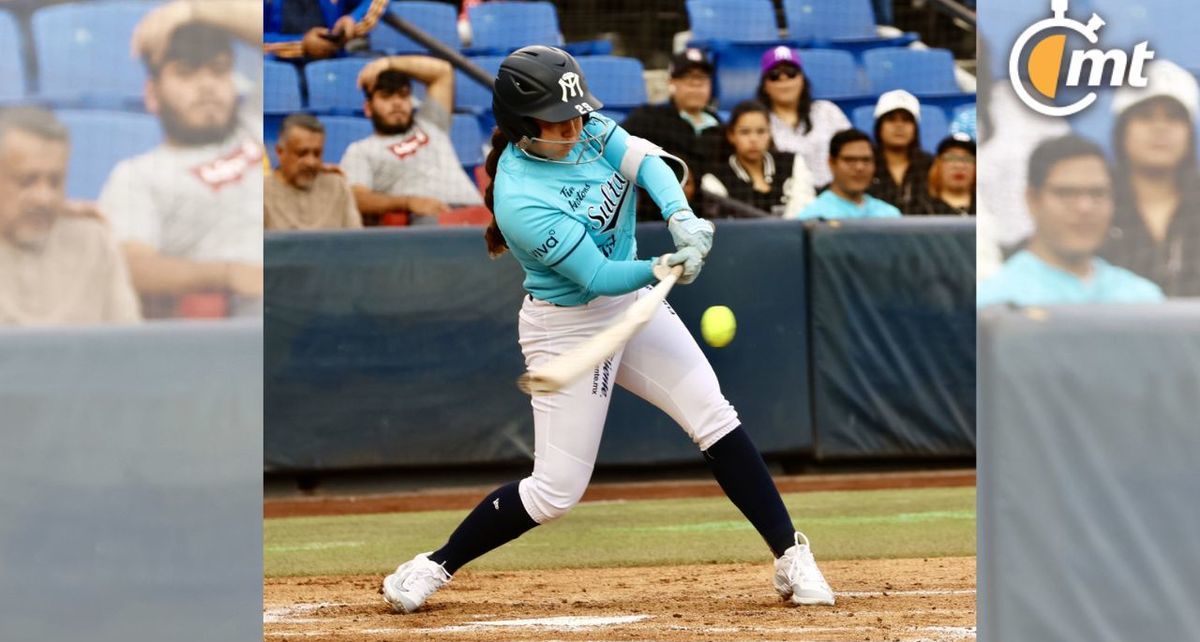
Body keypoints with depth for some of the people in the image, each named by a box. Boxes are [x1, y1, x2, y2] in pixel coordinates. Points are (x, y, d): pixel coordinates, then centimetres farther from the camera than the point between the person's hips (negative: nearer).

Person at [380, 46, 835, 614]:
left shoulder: (582, 127, -9)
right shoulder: (522, 200, -29)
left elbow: (646, 160, -14)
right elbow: (599, 277, -29)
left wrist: (680, 217, -32)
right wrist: (663, 268, -46)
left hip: (631, 305, 7)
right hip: (568, 328, -7)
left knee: (716, 420, -2)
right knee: (557, 489, -4)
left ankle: (791, 558, 3)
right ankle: (434, 567, 12)